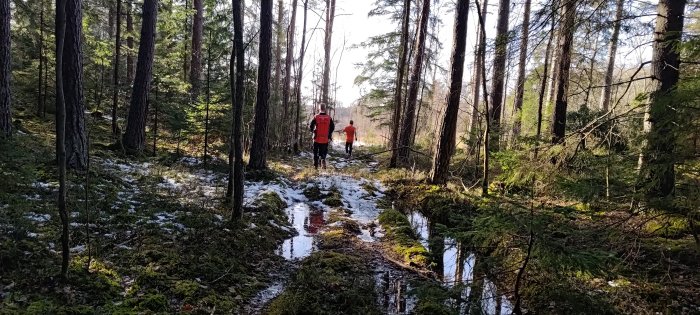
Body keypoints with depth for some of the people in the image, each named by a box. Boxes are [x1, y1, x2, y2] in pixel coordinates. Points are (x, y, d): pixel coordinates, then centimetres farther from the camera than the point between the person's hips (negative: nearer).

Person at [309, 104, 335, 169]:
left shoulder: (316, 117, -7)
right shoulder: (329, 118, -2)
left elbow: (311, 126, -6)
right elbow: (332, 127, 0)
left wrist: (313, 131, 15)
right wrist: (329, 134, 15)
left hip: (317, 139, -1)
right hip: (325, 139, 1)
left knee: (316, 152, 13)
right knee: (324, 152, 11)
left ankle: (315, 165, 16)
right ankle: (323, 159, -19)